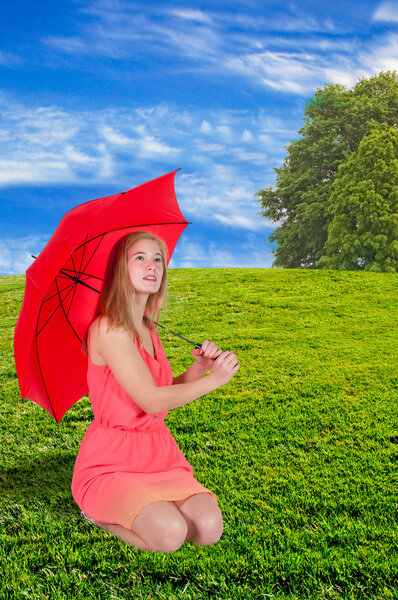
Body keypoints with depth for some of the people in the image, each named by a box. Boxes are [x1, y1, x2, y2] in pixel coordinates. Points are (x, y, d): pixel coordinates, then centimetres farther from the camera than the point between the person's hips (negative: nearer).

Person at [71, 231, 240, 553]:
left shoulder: (148, 329, 11)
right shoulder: (108, 329, -16)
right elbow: (151, 400, -19)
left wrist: (198, 368, -5)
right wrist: (214, 380, -12)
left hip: (158, 454, 7)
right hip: (111, 462, -7)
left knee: (210, 528, -14)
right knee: (169, 534, -28)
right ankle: (99, 512, 1)